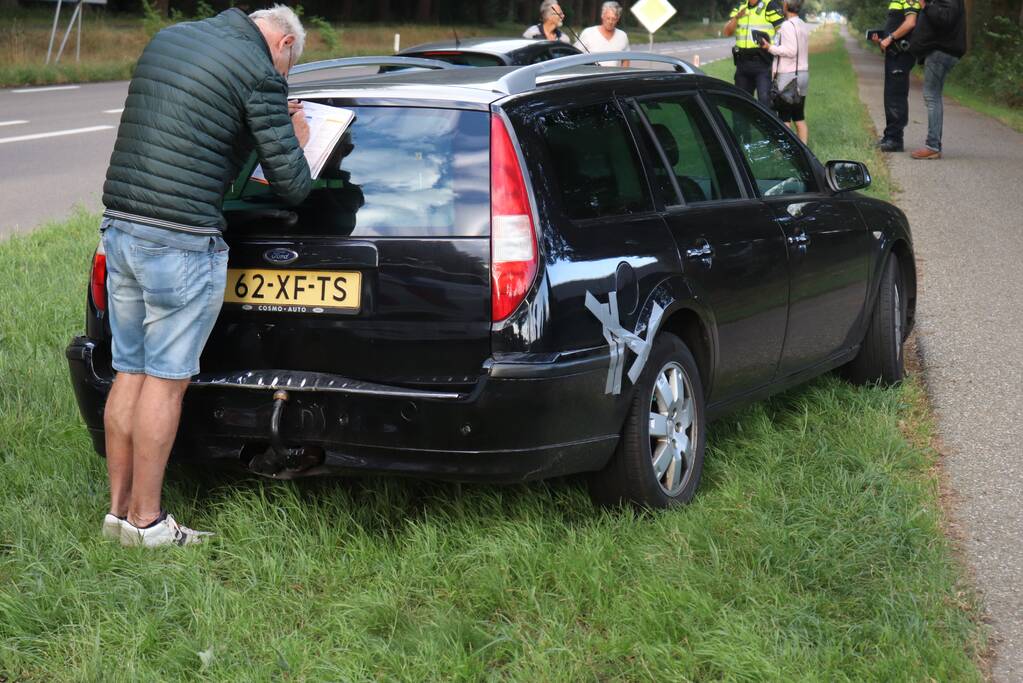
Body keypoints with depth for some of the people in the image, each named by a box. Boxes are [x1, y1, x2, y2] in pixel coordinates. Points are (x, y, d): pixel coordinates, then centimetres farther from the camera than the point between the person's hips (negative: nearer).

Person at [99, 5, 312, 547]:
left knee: (130, 372, 13)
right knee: (166, 379, 1)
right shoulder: (260, 73, -8)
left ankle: (120, 508, 19)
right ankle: (145, 520, 7)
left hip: (120, 227, 8)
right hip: (181, 244, -7)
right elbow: (292, 185, -8)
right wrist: (295, 142, 14)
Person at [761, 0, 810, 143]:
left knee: (784, 118, -5)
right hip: (803, 73, 9)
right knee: (799, 117, 11)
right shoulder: (803, 25, 14)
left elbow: (791, 51, -21)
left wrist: (770, 48, -13)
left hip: (788, 76, -9)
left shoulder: (787, 25, -14)